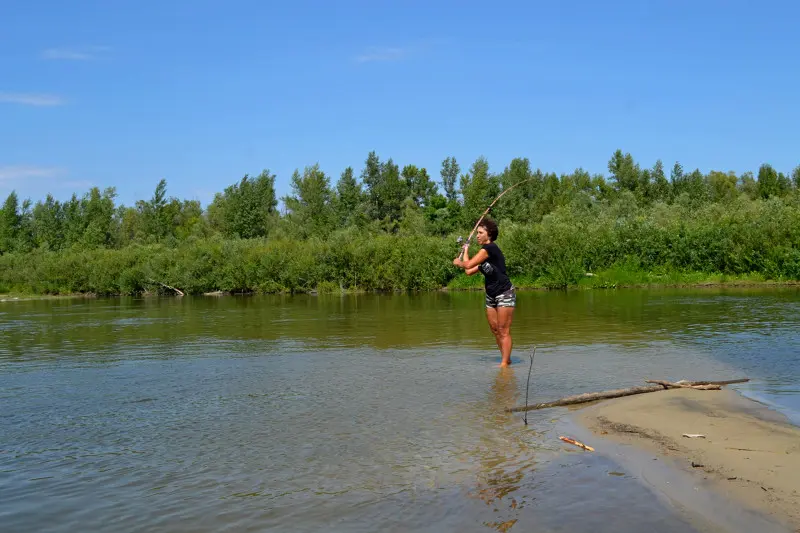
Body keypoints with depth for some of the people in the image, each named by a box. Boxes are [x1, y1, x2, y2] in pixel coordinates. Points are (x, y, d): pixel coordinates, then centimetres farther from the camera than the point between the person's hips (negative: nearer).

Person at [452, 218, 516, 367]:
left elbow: (468, 265, -18)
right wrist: (466, 251, 24)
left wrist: (457, 262, 3)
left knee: (503, 331, -7)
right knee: (495, 329, 11)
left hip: (505, 294, -10)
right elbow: (469, 271, 16)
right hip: (491, 296, 10)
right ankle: (506, 359, 21)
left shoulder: (489, 248, -15)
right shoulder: (485, 253, 14)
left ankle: (504, 363, -5)